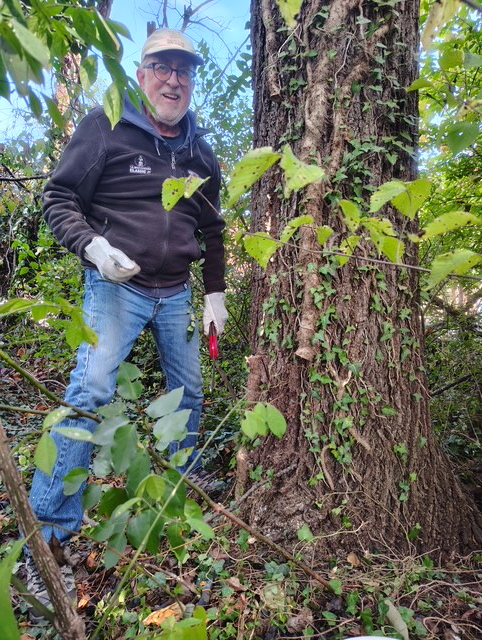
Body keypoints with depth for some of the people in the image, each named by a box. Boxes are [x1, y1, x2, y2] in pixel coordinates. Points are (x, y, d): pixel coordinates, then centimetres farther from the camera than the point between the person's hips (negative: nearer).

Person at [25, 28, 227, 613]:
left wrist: (214, 293, 12)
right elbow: (59, 197, -4)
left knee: (189, 392, 13)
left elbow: (211, 229, 17)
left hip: (176, 294, 6)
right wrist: (92, 246, -22)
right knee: (90, 392, -15)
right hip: (116, 287, -5)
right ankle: (48, 535, -3)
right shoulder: (105, 127, -3)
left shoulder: (199, 151, 12)